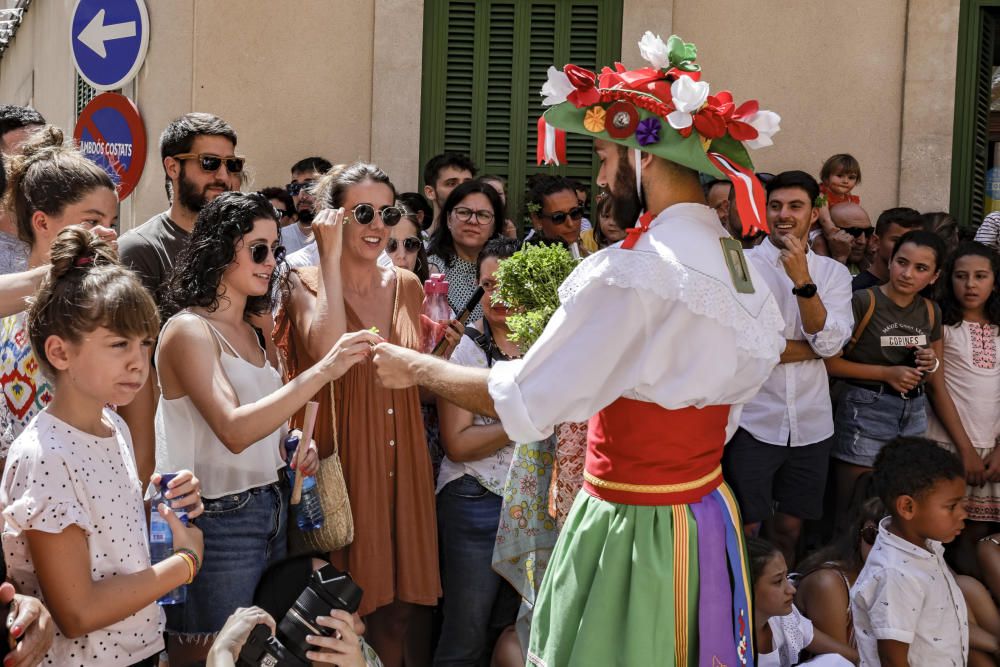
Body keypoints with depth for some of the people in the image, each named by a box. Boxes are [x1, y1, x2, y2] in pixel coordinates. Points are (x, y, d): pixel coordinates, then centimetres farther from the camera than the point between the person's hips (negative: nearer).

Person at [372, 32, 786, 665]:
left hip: (633, 532, -8)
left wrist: (416, 367, -2)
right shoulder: (739, 264, 3)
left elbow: (520, 405, -17)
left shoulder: (630, 273, -22)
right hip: (709, 519, 8)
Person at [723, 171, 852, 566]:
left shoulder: (834, 273, 6)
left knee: (789, 530, 15)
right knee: (745, 531, 3)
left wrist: (803, 280, -18)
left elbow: (830, 343, -9)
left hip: (811, 424, 4)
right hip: (753, 420, -3)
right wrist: (811, 348, -8)